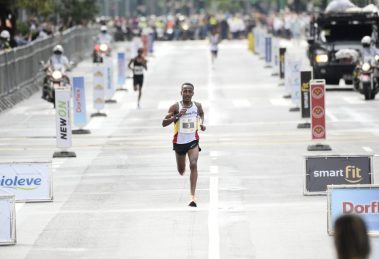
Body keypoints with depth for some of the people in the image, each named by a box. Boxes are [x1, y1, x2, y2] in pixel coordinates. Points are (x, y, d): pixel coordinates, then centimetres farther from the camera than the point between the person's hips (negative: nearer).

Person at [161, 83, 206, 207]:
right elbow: (164, 123, -14)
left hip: (193, 141, 0)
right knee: (181, 170, 15)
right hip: (179, 142, 0)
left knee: (193, 165, -22)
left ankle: (193, 196, -26)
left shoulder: (197, 106, -2)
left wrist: (202, 123, 4)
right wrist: (177, 116, -26)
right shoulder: (175, 107, -10)